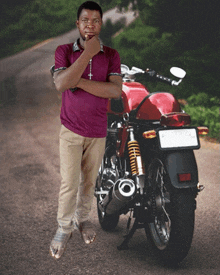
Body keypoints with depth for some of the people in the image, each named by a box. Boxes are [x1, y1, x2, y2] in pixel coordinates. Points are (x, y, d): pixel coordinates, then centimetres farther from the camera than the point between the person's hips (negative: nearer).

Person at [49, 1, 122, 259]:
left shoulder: (111, 55, -2)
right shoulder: (64, 51, -5)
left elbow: (115, 90, -15)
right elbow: (61, 84, -23)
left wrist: (80, 82, -20)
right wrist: (87, 53, -24)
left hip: (98, 131, 2)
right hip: (71, 129, -2)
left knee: (89, 180, 14)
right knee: (69, 182, -2)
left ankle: (82, 217, 34)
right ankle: (64, 227, 14)